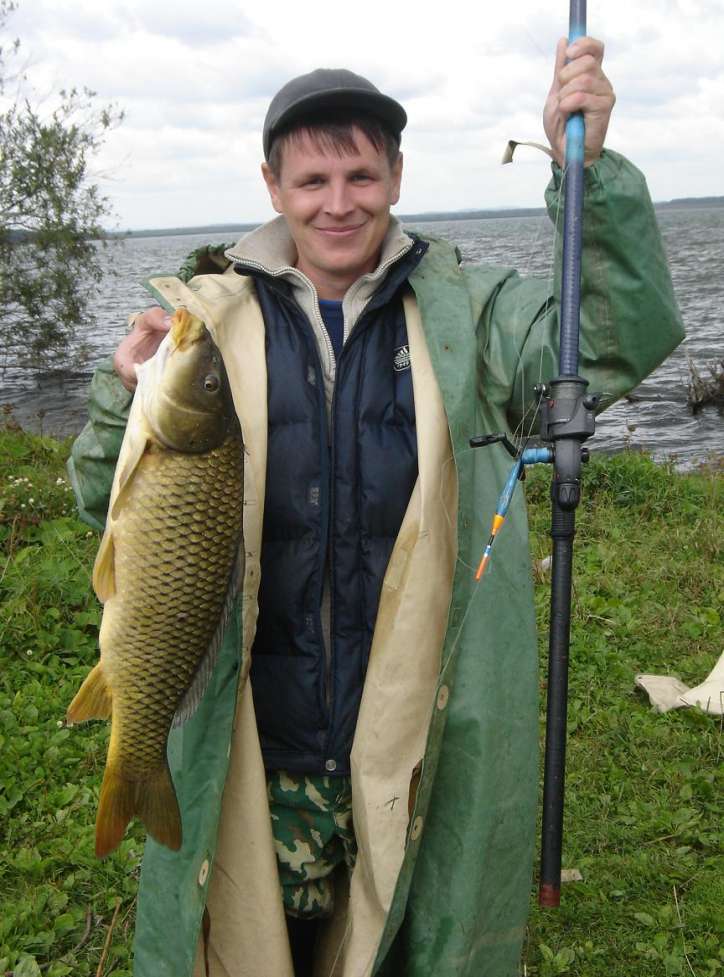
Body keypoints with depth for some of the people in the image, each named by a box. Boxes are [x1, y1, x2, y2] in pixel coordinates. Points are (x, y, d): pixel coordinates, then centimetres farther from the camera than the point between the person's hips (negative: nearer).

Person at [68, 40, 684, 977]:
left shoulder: (463, 313, -3)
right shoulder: (214, 321, -3)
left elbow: (620, 339, -15)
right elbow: (113, 508, 0)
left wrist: (589, 170, -26)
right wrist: (127, 397, -19)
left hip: (421, 728, 0)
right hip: (258, 742, 0)